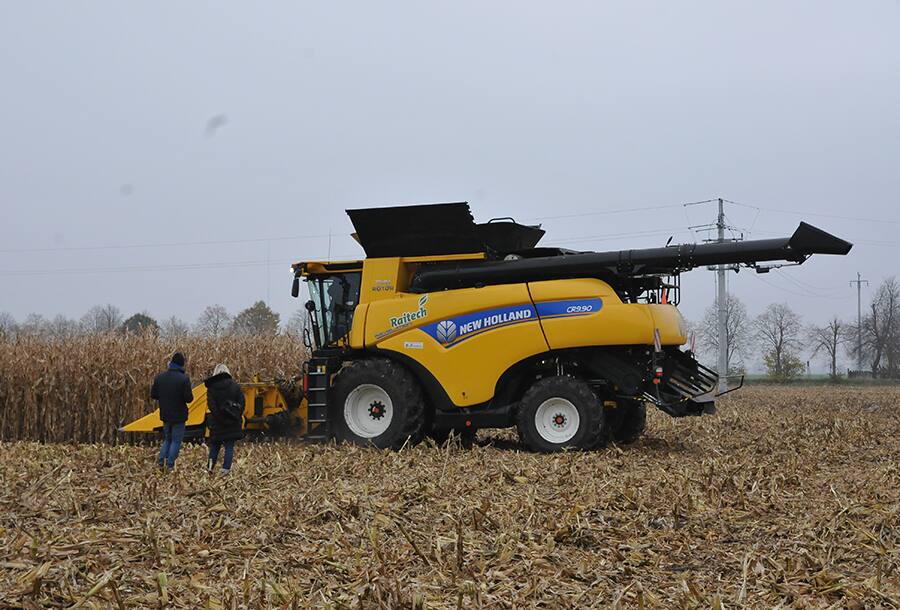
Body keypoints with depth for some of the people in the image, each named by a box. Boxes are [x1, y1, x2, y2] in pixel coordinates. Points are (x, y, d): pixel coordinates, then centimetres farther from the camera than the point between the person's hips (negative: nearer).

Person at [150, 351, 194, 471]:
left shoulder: (160, 377, -1)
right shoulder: (184, 378, -18)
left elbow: (153, 395, 4)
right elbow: (189, 398, -19)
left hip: (165, 415, 5)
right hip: (179, 416, -5)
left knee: (167, 439, 20)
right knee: (176, 440, 6)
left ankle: (161, 460, 8)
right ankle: (170, 464, 3)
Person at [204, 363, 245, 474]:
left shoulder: (211, 387, -2)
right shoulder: (235, 385, 0)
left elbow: (211, 405, -10)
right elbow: (241, 402, -1)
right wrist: (237, 416, 5)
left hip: (217, 423, 0)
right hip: (233, 423, 0)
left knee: (215, 445, 14)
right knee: (229, 446, 4)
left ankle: (210, 466, 6)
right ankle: (226, 469, -3)